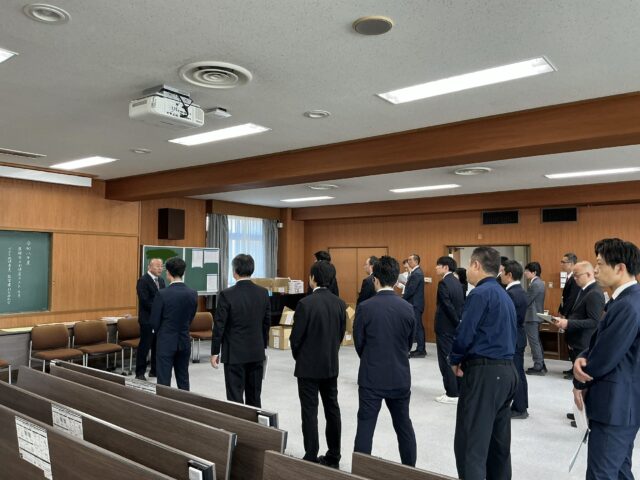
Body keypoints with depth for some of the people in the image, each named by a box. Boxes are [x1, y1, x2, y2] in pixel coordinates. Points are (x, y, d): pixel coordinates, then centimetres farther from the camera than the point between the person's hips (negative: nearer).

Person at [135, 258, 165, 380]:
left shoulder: (161, 280, 12)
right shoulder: (143, 281, -11)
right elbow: (145, 301, -18)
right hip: (147, 319, -7)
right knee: (144, 347, -1)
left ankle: (155, 370, 22)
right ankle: (140, 373, 8)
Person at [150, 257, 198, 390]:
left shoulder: (162, 294, -16)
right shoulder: (193, 293, -3)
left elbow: (154, 321, -8)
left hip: (166, 342, -4)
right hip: (184, 341, 4)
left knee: (164, 382, 3)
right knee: (183, 380, 15)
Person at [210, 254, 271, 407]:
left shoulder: (226, 295, -14)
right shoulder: (263, 293, -1)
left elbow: (219, 326, -11)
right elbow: (267, 323, 7)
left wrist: (215, 352, -1)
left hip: (235, 353, -4)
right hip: (257, 352, 5)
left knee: (235, 398, 3)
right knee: (255, 397, 14)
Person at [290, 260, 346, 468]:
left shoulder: (306, 303, -18)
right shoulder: (340, 304, -2)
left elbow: (296, 336, -13)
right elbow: (341, 334, 5)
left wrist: (297, 356, 6)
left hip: (309, 365, -5)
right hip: (331, 365, 6)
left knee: (310, 412, 3)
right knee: (332, 409, 13)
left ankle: (311, 458, 10)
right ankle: (333, 456, 23)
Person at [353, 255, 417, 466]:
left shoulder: (364, 307, -13)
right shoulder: (407, 308, -4)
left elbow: (359, 342, -3)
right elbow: (409, 343, 6)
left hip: (371, 376, -3)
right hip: (400, 376, 4)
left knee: (365, 426, 4)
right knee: (404, 425, 18)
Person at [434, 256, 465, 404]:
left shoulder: (443, 283, -17)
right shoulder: (457, 282, 10)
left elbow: (448, 306, -20)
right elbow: (461, 304, 10)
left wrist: (458, 323, -11)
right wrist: (460, 322, 8)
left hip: (445, 327, -9)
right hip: (455, 326, 9)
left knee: (446, 360, -1)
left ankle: (452, 394, 5)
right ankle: (458, 390, 23)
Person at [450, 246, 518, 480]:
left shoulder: (480, 294, -12)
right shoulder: (505, 295, 16)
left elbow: (464, 333, -17)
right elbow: (503, 336, 16)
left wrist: (455, 360, 1)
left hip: (484, 373, -9)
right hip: (506, 370, 10)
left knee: (471, 445, -6)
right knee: (499, 443, 16)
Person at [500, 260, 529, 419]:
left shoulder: (511, 294, -20)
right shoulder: (520, 291, 10)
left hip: (512, 339, -10)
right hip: (518, 338, 10)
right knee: (519, 373, 15)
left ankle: (519, 409, 8)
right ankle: (522, 406, 24)